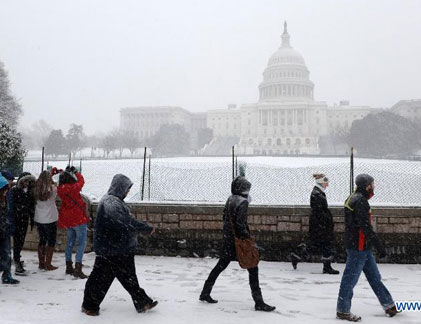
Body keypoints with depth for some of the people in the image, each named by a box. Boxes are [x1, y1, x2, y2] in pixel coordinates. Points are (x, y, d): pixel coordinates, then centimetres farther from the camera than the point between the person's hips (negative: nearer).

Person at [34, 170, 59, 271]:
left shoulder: (36, 188, -4)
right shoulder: (52, 188, -13)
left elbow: (35, 201, 2)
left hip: (38, 219, 4)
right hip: (50, 219, -4)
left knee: (42, 240, 17)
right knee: (51, 242, 8)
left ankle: (41, 263, 23)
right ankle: (48, 264, 9)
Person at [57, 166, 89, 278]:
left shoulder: (60, 189, -2)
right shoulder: (73, 187, -19)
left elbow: (64, 182, 21)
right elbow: (81, 181, 0)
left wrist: (65, 172, 22)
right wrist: (76, 171, 12)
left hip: (67, 220, 7)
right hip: (78, 218, -7)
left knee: (70, 242, 19)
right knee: (81, 243, -2)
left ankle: (69, 267, 26)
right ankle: (77, 268, -8)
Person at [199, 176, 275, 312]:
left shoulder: (230, 200, 9)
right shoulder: (243, 202, -16)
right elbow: (240, 223, -21)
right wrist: (247, 237, -12)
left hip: (228, 239, 9)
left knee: (221, 265, 18)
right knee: (252, 268, -1)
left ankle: (205, 293, 26)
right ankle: (258, 302, 2)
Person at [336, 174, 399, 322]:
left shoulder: (353, 198, 14)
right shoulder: (360, 201, -19)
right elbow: (366, 227, -23)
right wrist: (380, 246, -18)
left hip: (362, 247, 10)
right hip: (358, 248, -10)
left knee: (374, 276, 17)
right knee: (350, 278, 0)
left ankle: (389, 305, 28)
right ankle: (342, 311, 11)